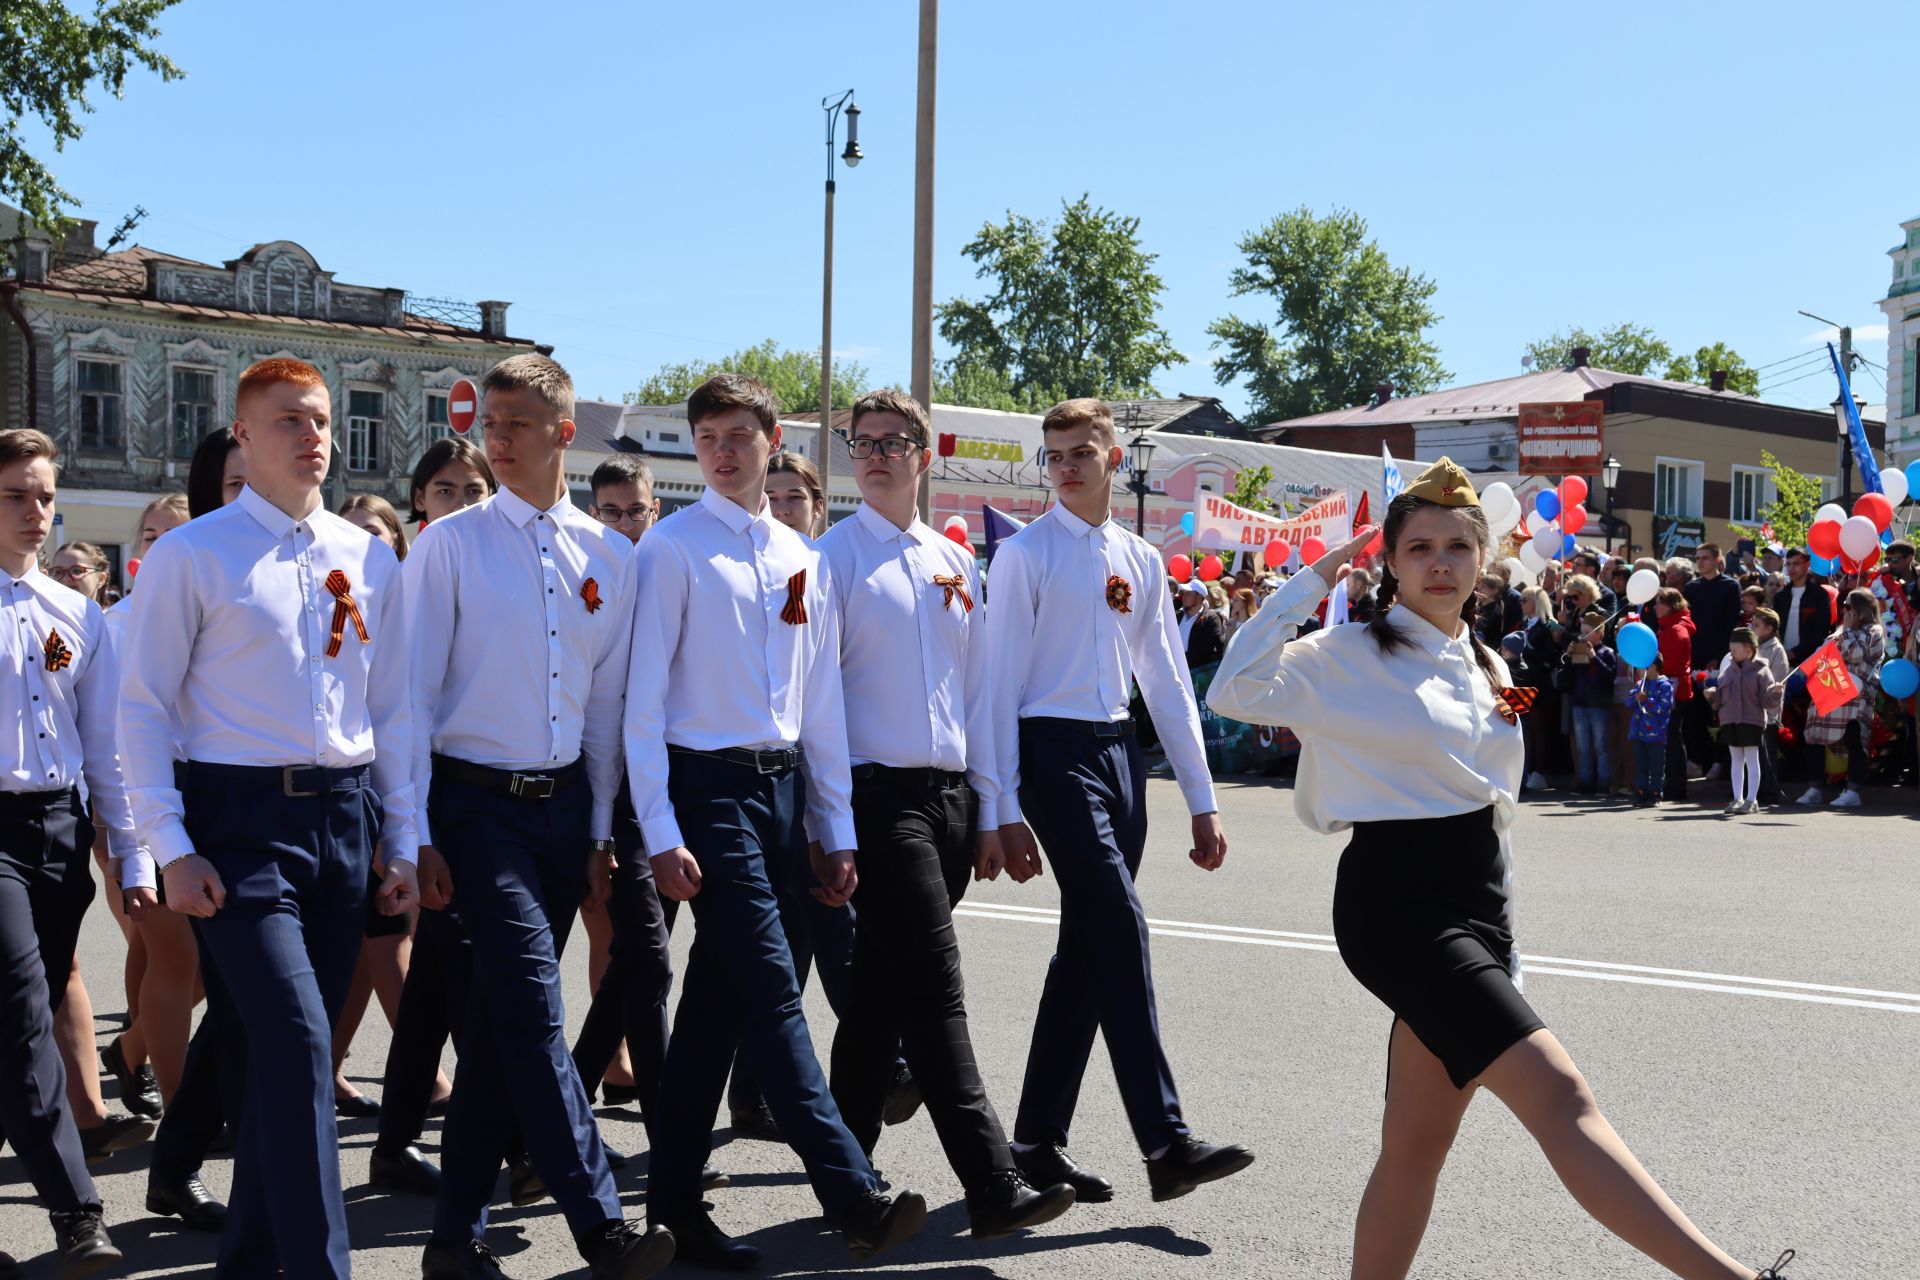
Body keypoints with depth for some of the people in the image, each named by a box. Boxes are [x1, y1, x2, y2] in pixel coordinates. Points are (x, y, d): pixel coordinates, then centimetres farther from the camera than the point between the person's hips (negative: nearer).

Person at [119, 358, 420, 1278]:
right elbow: (144, 707, -3)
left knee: (285, 1046, 11)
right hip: (241, 817, -5)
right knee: (296, 1039, -14)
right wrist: (172, 849, -10)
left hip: (344, 815, 5)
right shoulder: (191, 555, -2)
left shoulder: (370, 560, 11)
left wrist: (401, 841, 11)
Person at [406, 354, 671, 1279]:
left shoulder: (609, 558, 7)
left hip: (563, 802, 4)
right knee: (533, 1007, -13)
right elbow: (415, 696, -3)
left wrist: (601, 828, 11)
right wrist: (415, 835, -7)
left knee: (501, 1016, 9)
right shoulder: (450, 545, -3)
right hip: (478, 802, -4)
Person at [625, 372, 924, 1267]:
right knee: (770, 992, -10)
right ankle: (853, 1198, -11)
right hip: (709, 787, -6)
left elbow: (822, 701, 16)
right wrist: (662, 833, -12)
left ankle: (675, 1205, 19)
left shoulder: (803, 558, 13)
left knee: (716, 999, 10)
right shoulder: (675, 549, -4)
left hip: (780, 786, 6)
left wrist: (834, 830, 14)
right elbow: (643, 699, -6)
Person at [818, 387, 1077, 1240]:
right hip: (879, 793, -6)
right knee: (935, 991, -9)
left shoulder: (955, 564, 15)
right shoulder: (836, 557, -3)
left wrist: (986, 814, 14)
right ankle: (993, 1186, -8)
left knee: (881, 991, 12)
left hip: (949, 794, 6)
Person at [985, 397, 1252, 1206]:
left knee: (1087, 946, 8)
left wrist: (1201, 800, 13)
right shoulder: (1025, 554, -3)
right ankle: (1166, 1144, -15)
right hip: (1054, 750, -6)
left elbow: (1167, 682, 16)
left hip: (1119, 751, 6)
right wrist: (1004, 806, -10)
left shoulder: (1141, 561, 13)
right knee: (1120, 926, -15)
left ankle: (1039, 1138, 18)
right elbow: (1001, 681, -6)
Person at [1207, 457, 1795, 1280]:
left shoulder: (1489, 670, 16)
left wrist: (1502, 932, 20)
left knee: (1417, 1144, 9)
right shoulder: (1352, 655, -5)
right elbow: (1235, 690, -20)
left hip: (1476, 902, 8)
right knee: (1559, 1094, -18)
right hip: (1395, 902, -8)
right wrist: (1311, 582, -14)